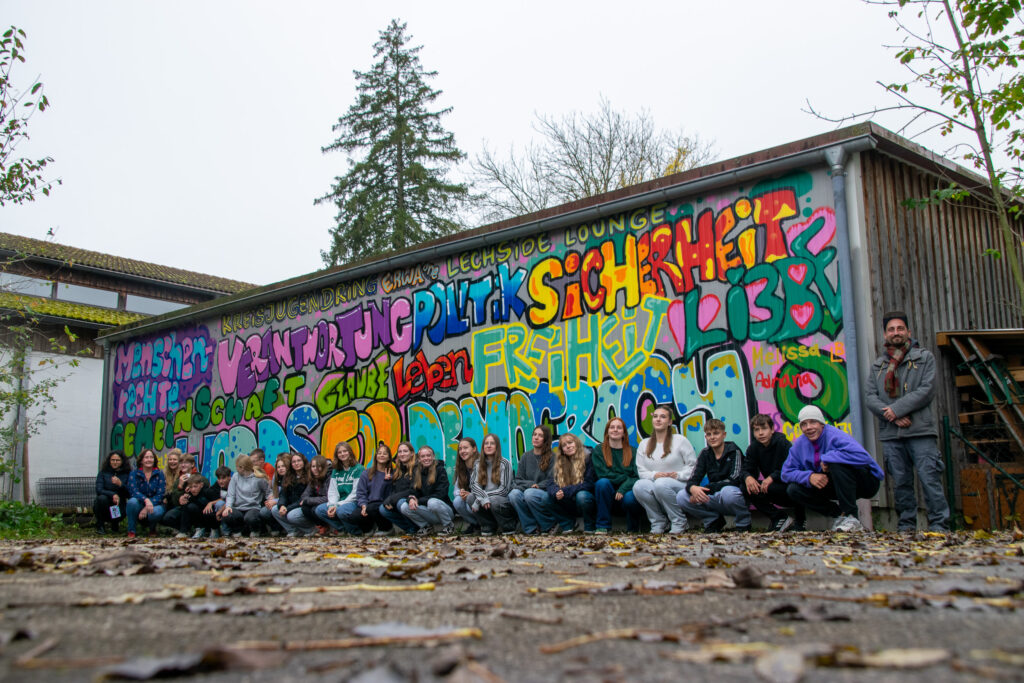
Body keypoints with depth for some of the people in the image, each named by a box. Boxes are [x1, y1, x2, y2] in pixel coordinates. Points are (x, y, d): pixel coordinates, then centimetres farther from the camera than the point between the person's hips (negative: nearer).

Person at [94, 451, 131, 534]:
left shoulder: (127, 473, 1)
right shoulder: (103, 472, 0)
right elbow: (99, 490, -12)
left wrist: (120, 484, -25)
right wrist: (113, 495, -29)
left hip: (119, 503, 0)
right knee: (102, 498, -32)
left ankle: (115, 524, 7)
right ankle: (100, 526, -10)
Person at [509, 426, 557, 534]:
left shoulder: (552, 457, -1)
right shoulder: (525, 457, 13)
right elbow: (517, 479, 10)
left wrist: (537, 486, -17)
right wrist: (531, 484, -9)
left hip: (546, 494, -4)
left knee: (529, 493, -35)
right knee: (513, 494, -28)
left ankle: (548, 525, -12)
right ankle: (531, 527, -17)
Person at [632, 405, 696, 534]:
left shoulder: (680, 440, 4)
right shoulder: (644, 444, 15)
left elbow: (693, 465, 2)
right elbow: (641, 471, 8)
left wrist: (679, 475, -15)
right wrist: (654, 475, -13)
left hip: (680, 487, -3)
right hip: (654, 486, 3)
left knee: (661, 484, -37)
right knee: (638, 486, -30)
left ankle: (679, 521, -13)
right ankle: (659, 522, -8)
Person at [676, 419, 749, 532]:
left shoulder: (734, 451, -9)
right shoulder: (705, 453, 6)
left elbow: (734, 479, -21)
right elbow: (692, 479, -2)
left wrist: (705, 490, -28)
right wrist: (693, 488, -29)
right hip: (715, 499, 5)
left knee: (727, 492, -40)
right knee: (681, 497, -15)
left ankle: (744, 523, -9)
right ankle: (714, 520, 6)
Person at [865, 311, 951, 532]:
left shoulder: (924, 357, 9)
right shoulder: (878, 364, 17)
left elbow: (926, 391, -4)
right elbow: (870, 397, 7)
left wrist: (897, 408, -11)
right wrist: (894, 417, -9)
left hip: (920, 431, -3)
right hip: (890, 434, 3)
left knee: (930, 480, -8)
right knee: (900, 483, 6)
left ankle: (939, 526, -3)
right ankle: (906, 526, 12)